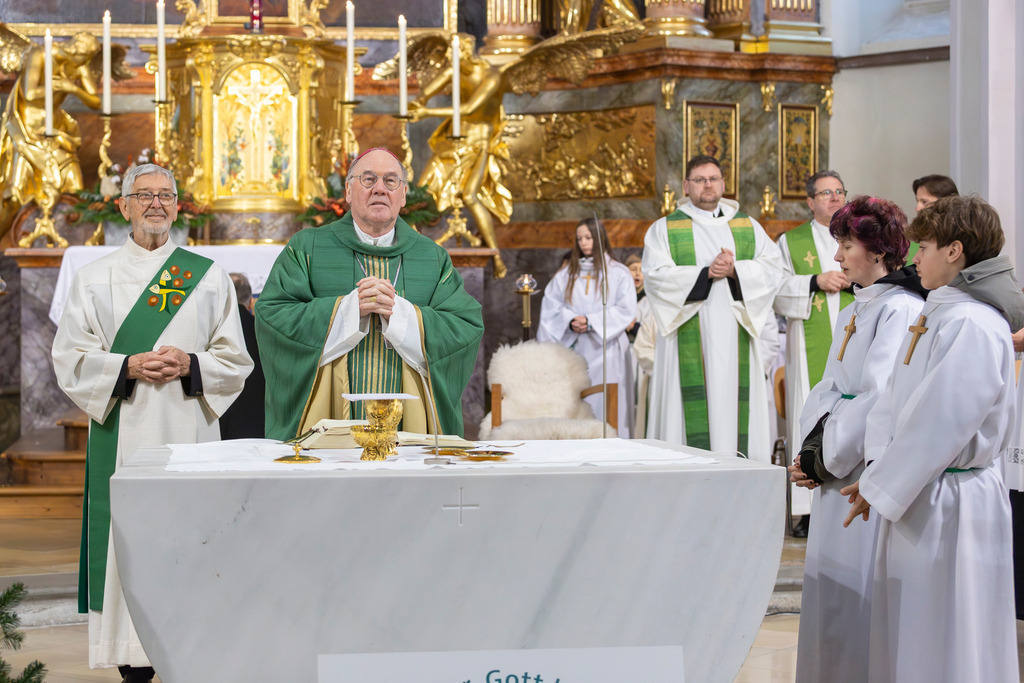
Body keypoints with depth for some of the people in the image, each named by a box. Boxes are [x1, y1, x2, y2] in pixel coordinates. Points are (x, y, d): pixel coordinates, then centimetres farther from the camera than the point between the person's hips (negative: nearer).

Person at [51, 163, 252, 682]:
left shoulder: (208, 276, 10)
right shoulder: (95, 278, 10)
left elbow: (235, 360, 8)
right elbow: (70, 358, 3)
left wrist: (190, 364, -11)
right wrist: (128, 367, -12)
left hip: (189, 431, 0)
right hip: (123, 435, 0)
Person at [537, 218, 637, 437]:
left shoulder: (618, 273, 6)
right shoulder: (567, 274, 16)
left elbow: (626, 310, -4)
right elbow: (550, 306, 8)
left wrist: (591, 321, -13)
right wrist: (570, 321, -11)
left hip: (605, 351, -3)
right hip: (574, 349, 3)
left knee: (607, 407, -8)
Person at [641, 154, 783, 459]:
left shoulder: (748, 226, 16)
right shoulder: (664, 229, 8)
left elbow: (772, 267, 4)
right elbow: (656, 276, -7)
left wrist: (734, 270, -13)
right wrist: (706, 272, -14)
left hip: (735, 339, 2)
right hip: (689, 340, -2)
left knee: (734, 403, -2)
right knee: (694, 407, -9)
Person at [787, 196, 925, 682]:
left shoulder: (901, 310, -14)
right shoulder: (854, 311, 15)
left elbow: (881, 399, -20)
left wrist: (826, 459, -13)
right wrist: (808, 448, 0)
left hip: (873, 473, -9)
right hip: (838, 468, 9)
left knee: (856, 588, -4)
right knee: (830, 585, 13)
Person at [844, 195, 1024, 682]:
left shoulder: (974, 327, -18)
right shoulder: (933, 317, 11)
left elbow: (936, 423, -20)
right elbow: (895, 399, 12)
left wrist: (880, 486, -12)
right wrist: (880, 468, 0)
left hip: (951, 508, -9)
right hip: (915, 496, 9)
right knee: (907, 643, 16)